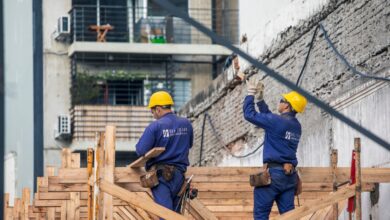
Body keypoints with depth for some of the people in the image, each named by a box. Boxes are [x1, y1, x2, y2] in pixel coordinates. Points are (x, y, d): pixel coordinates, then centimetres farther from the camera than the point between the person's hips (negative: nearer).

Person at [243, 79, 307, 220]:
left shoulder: (277, 121, -12)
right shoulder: (296, 126, 13)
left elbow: (249, 114, -8)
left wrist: (250, 94, 7)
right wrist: (259, 99, 28)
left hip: (274, 173, -7)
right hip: (290, 175, 7)